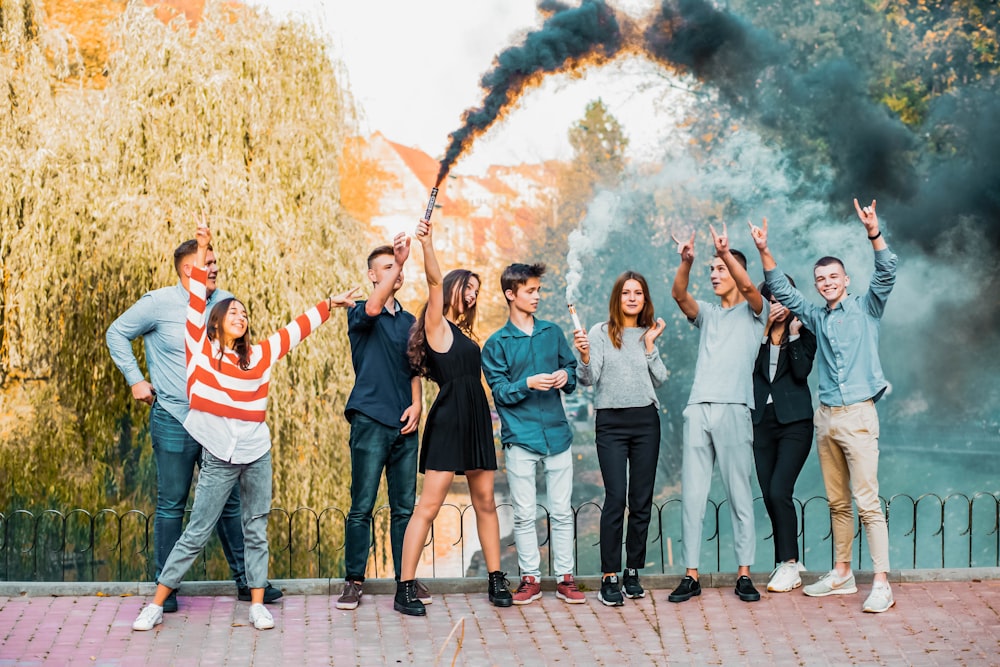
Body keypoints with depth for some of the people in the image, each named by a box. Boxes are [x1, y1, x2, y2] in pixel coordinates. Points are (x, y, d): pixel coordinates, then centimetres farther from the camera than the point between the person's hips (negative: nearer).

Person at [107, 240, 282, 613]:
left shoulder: (224, 302, 6)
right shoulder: (158, 303, -6)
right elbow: (117, 333, 5)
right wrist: (135, 379, -1)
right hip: (174, 422, -4)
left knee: (229, 502, 10)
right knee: (171, 505, 3)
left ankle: (245, 581, 18)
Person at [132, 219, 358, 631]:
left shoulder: (259, 355, 9)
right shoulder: (201, 349, 2)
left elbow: (296, 330, 18)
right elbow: (196, 302, -2)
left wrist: (329, 304, 24)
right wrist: (202, 252, -3)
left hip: (257, 454, 3)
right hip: (218, 458, -3)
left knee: (257, 531, 9)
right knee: (196, 534, 0)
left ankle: (257, 605, 16)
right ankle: (157, 605, 9)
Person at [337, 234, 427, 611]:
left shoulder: (409, 321, 17)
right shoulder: (359, 314, 1)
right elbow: (372, 308, -23)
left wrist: (416, 404, 0)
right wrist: (399, 261, -31)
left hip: (405, 424, 5)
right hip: (370, 421, -5)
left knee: (405, 506, 7)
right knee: (362, 507, -2)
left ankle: (406, 578, 13)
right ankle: (353, 581, 5)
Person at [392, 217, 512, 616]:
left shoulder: (463, 334, 20)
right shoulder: (437, 324, -3)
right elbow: (435, 282, -18)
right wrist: (427, 244, -31)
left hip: (476, 422, 8)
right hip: (448, 421, -8)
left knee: (485, 503, 9)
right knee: (428, 506, -9)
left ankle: (496, 581, 16)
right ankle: (405, 590, -7)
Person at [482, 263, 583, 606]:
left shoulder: (552, 332, 10)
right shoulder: (496, 343, 1)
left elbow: (572, 370, 15)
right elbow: (500, 392, -4)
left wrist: (566, 377, -8)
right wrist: (528, 384, -20)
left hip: (557, 433, 2)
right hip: (520, 437, -2)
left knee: (562, 511, 5)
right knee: (524, 514, 3)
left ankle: (565, 578, 12)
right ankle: (530, 578, 13)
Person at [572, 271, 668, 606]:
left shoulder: (649, 335, 12)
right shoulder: (600, 332, 1)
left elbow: (660, 379, 5)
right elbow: (589, 380, -6)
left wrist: (650, 344, -1)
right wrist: (584, 357, -25)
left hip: (646, 421, 4)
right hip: (611, 421, -3)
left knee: (642, 500, 4)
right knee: (616, 498, -10)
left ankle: (632, 573, 15)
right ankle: (609, 577, -4)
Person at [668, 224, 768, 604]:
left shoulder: (752, 312, 9)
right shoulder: (707, 314, 19)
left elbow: (750, 288, -13)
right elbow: (679, 295, 0)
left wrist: (727, 253, -26)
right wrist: (687, 262, -19)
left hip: (734, 410, -4)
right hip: (698, 409, 4)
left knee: (739, 494, -1)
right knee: (692, 493, 1)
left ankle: (744, 574, 4)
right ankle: (691, 575, 4)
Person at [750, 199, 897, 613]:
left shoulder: (866, 308, 3)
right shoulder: (817, 318, 16)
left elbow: (886, 273, -11)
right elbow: (782, 290, 18)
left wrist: (873, 233, -25)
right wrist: (764, 252, 7)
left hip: (857, 415, -6)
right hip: (826, 416, 6)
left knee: (867, 501, -10)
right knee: (837, 501, 11)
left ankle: (881, 583, -10)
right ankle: (842, 575, 19)